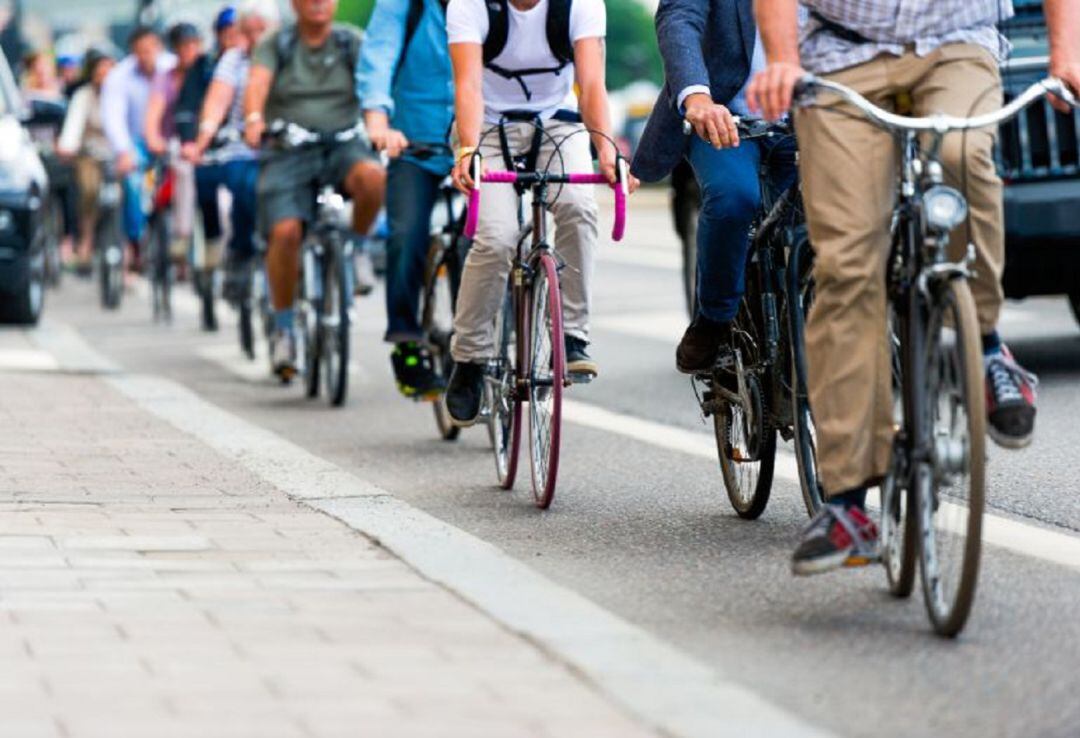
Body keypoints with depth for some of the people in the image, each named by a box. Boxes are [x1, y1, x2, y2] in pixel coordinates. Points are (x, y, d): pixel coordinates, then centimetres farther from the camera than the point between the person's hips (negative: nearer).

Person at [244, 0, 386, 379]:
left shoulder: (352, 44, 6)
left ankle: (355, 248, -4)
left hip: (343, 146, 1)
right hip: (288, 152, 0)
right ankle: (283, 328, -5)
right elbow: (257, 83, -12)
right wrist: (254, 118, -35)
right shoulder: (275, 46, 6)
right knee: (285, 232, -21)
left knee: (372, 176, -33)